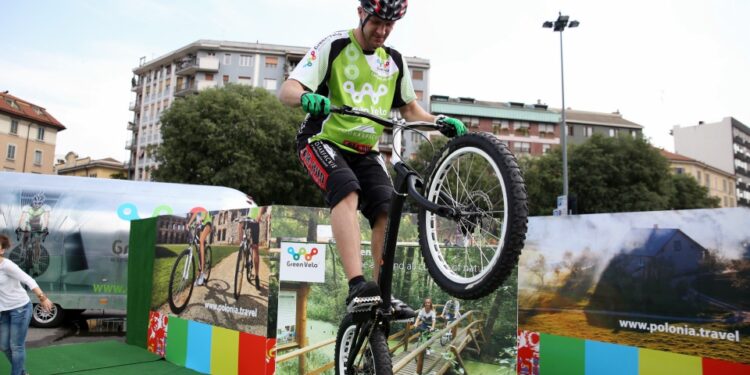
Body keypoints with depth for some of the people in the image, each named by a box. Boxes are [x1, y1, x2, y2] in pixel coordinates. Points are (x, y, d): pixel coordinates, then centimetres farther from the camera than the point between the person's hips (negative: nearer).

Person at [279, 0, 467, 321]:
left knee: (387, 210, -15)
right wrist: (306, 96, -41)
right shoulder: (333, 47, -8)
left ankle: (383, 294, -8)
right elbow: (286, 90, -17)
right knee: (347, 191, -33)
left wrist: (440, 122, -4)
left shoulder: (394, 61, 7)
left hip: (365, 151, 5)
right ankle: (357, 285, -39)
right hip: (323, 141, -5)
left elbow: (409, 108, 15)